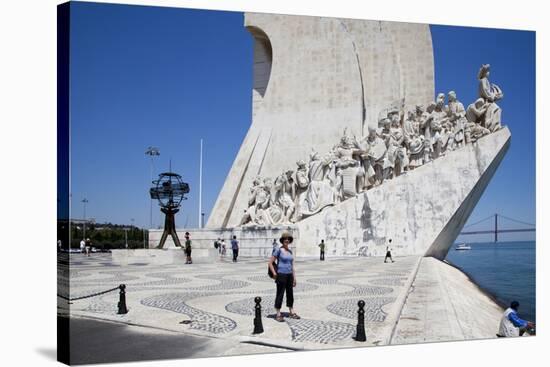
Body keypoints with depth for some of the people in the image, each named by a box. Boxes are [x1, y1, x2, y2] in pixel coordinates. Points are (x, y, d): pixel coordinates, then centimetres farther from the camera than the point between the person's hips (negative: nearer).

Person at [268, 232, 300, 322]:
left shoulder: (290, 251, 11)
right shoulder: (279, 250, -9)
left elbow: (292, 265, 15)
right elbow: (270, 263, -10)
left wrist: (294, 277, 12)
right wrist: (274, 274, -12)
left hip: (289, 275, 7)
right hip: (281, 275, -7)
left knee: (290, 294, 13)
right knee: (280, 294, -1)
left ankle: (291, 313, 24)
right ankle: (278, 315, 7)